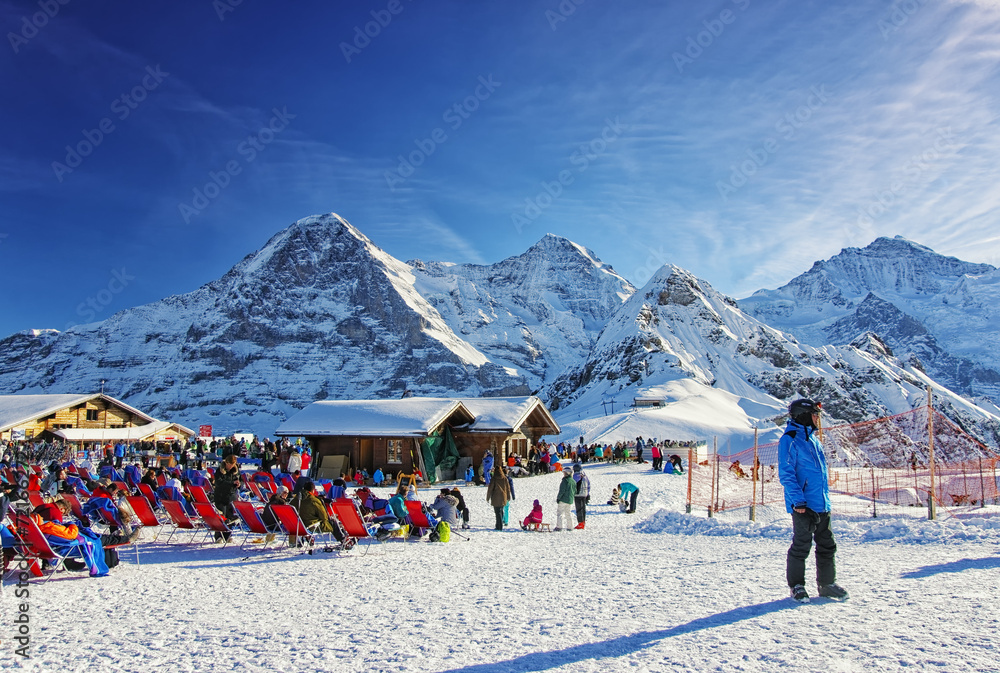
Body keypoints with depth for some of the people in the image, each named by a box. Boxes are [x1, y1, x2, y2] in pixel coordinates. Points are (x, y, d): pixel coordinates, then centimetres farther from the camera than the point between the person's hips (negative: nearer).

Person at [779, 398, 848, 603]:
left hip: (822, 505, 8)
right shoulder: (790, 439, -11)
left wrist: (825, 497, 21)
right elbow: (786, 474, -16)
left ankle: (827, 583, 26)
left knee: (827, 546, 13)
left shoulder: (813, 439, 15)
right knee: (801, 546, -1)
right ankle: (796, 586, 12)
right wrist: (797, 500, -21)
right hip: (803, 506, -8)